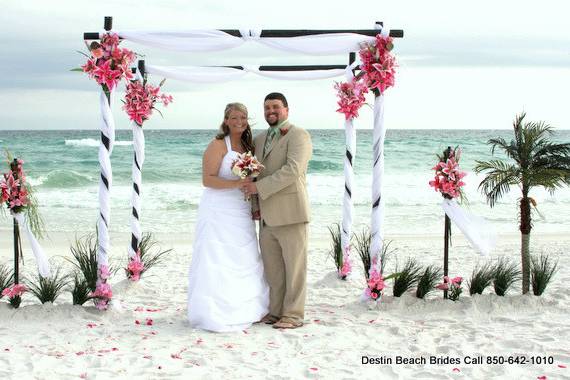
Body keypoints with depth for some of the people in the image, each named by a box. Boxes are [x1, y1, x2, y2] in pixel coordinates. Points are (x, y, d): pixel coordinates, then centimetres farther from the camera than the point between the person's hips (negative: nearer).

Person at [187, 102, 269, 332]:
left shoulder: (248, 146, 13)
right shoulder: (218, 145, -8)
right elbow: (207, 179, -15)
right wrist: (236, 184, -25)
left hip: (241, 214, 7)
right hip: (219, 213, -7)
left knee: (242, 262, 10)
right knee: (218, 263, -6)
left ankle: (240, 311, 21)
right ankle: (214, 315, 0)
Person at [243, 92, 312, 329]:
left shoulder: (298, 136, -6)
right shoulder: (259, 140, 17)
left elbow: (292, 170, -19)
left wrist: (259, 187, -18)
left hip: (291, 214, -7)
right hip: (267, 217, 7)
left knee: (294, 267, 2)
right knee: (272, 269, 9)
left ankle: (293, 315, 9)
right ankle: (275, 311, 19)